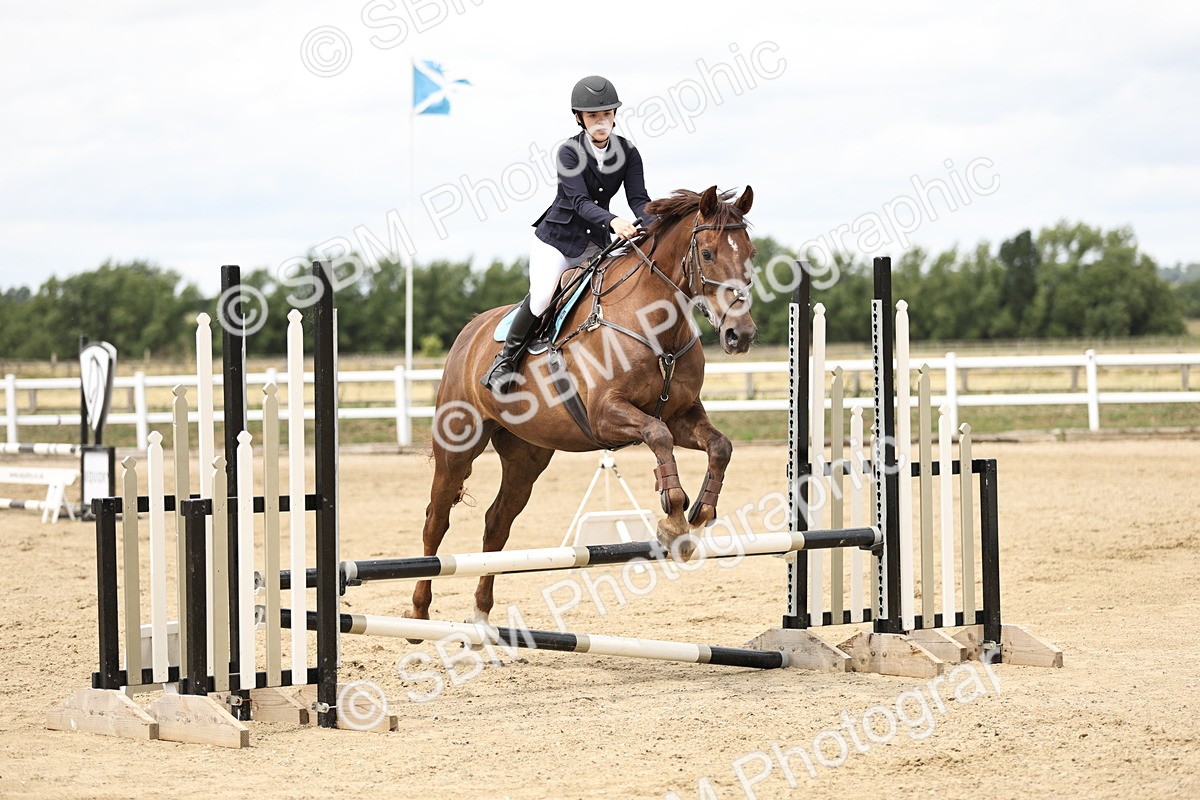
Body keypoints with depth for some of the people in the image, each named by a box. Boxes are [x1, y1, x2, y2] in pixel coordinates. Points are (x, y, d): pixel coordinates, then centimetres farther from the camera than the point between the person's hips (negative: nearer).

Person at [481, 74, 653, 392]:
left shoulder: (628, 152, -3)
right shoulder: (569, 152, -16)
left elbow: (638, 199, -10)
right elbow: (579, 201, -27)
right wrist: (613, 221, -45)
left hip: (596, 242, 5)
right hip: (556, 238, -5)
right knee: (542, 296, -22)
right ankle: (505, 360, -4)